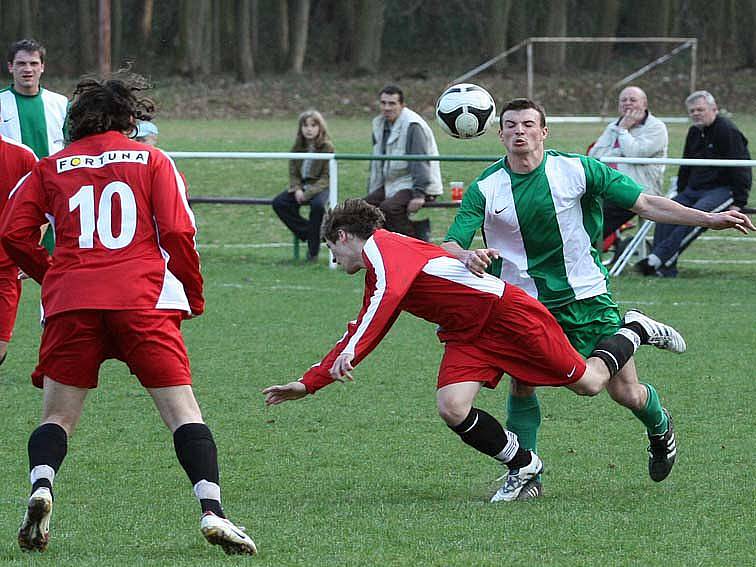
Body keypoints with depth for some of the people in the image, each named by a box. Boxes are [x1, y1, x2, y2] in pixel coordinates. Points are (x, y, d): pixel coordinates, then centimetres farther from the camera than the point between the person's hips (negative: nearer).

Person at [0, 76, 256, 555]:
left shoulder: (50, 168, 15)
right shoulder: (151, 160, 12)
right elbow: (178, 233, 2)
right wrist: (194, 298, 13)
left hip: (71, 303, 1)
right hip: (144, 300, -1)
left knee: (57, 417, 10)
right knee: (184, 412, 0)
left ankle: (40, 487, -17)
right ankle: (212, 511, -16)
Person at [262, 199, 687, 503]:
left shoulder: (382, 245, -12)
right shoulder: (375, 278, 18)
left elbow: (391, 293, -32)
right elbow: (359, 334, 26)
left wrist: (351, 350, -39)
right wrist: (309, 384, 23)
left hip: (506, 310, -9)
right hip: (467, 335, 9)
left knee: (589, 383, -1)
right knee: (453, 408, -13)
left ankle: (637, 331, 26)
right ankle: (523, 466, 6)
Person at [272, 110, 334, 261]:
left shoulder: (327, 147, -9)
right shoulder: (297, 147, 5)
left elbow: (327, 177, -12)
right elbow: (293, 172, 10)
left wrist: (309, 193, -22)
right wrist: (297, 189, -11)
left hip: (320, 187, -5)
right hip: (301, 186, 5)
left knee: (317, 204, -37)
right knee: (278, 203, -19)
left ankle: (313, 251, -22)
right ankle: (307, 233, -7)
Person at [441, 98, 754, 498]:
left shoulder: (576, 170, -8)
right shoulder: (485, 188, -6)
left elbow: (645, 203, -5)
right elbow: (448, 246, -11)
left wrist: (709, 219, -12)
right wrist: (467, 257, -37)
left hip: (585, 296, -1)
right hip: (524, 304, 1)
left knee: (625, 392, -1)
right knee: (521, 383, -18)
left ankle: (659, 426, 34)